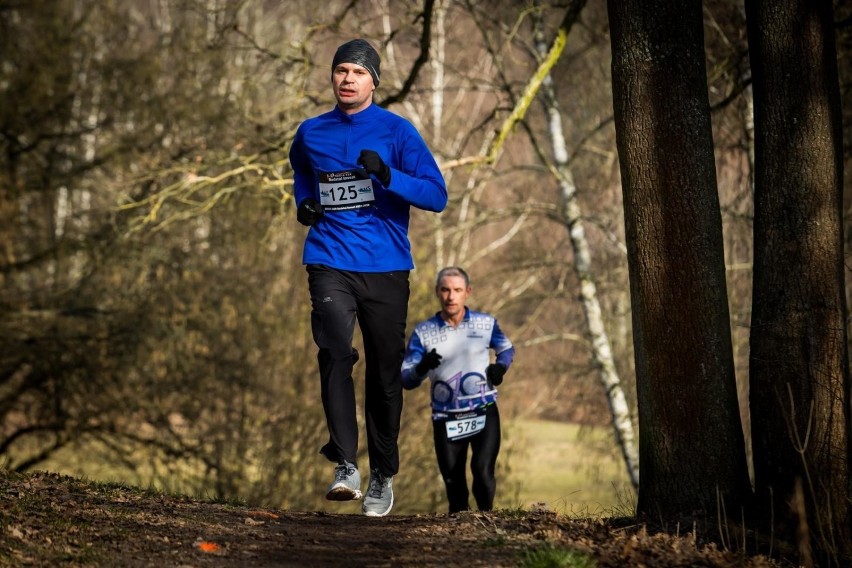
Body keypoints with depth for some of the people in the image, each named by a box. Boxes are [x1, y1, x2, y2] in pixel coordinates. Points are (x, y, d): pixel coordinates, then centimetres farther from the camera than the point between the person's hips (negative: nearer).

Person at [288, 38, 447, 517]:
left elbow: (437, 194, -6)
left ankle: (383, 475, 22)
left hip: (386, 267, -1)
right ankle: (346, 466, -22)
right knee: (336, 352, -22)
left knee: (385, 374, 5)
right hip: (330, 261, 1)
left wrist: (387, 175, -21)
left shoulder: (397, 131, 0)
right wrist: (304, 204, 12)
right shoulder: (311, 134, 11)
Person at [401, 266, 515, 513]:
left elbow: (507, 349, 21)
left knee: (483, 472, -20)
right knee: (454, 482, 6)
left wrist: (500, 366, -2)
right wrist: (422, 368, -28)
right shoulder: (423, 332, -1)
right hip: (446, 419, 1)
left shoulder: (485, 323, 2)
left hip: (484, 413, -1)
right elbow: (406, 380, -5)